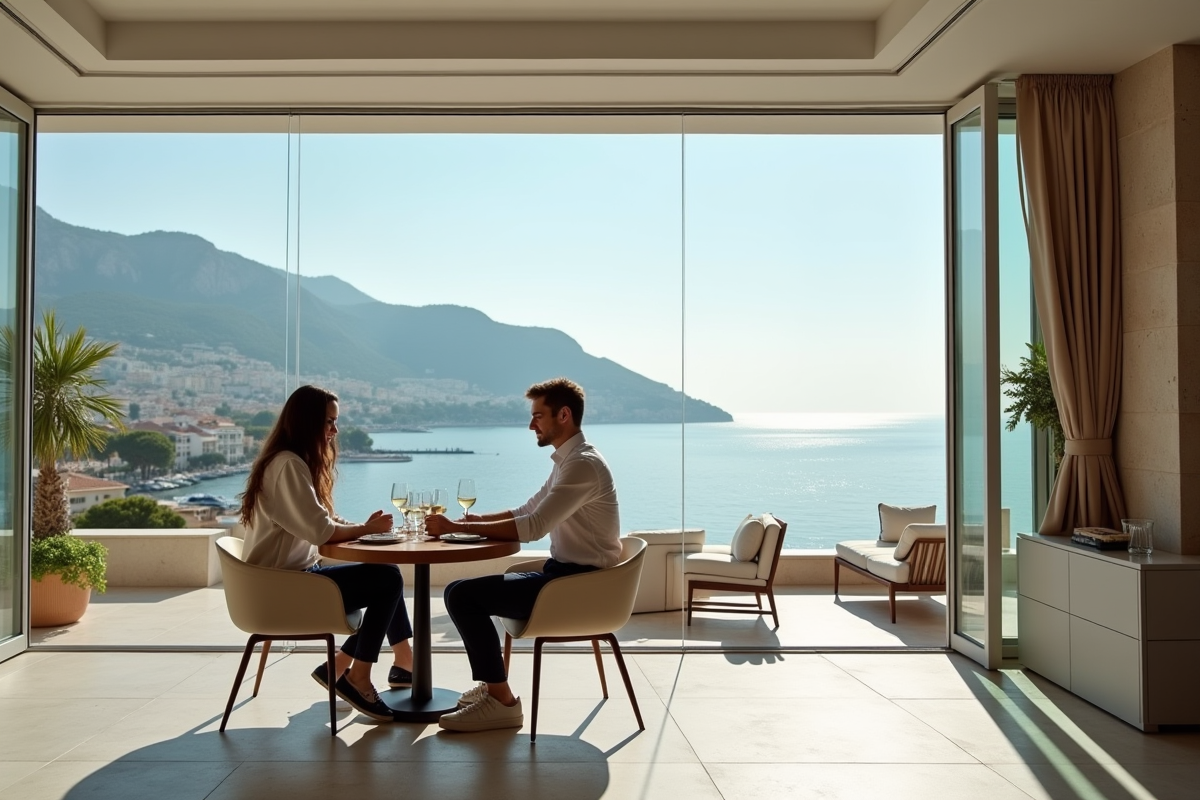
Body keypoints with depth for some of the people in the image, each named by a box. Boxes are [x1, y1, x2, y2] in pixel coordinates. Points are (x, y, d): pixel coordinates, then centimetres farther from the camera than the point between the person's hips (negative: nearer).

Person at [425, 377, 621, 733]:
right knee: (474, 590, 18)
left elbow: (533, 527, -24)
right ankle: (492, 684, 24)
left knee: (461, 594, -14)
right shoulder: (568, 460, 14)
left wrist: (457, 527, -20)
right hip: (566, 572, 10)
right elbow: (528, 510, 21)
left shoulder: (583, 464, -19)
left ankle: (502, 701, -5)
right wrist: (478, 519, 6)